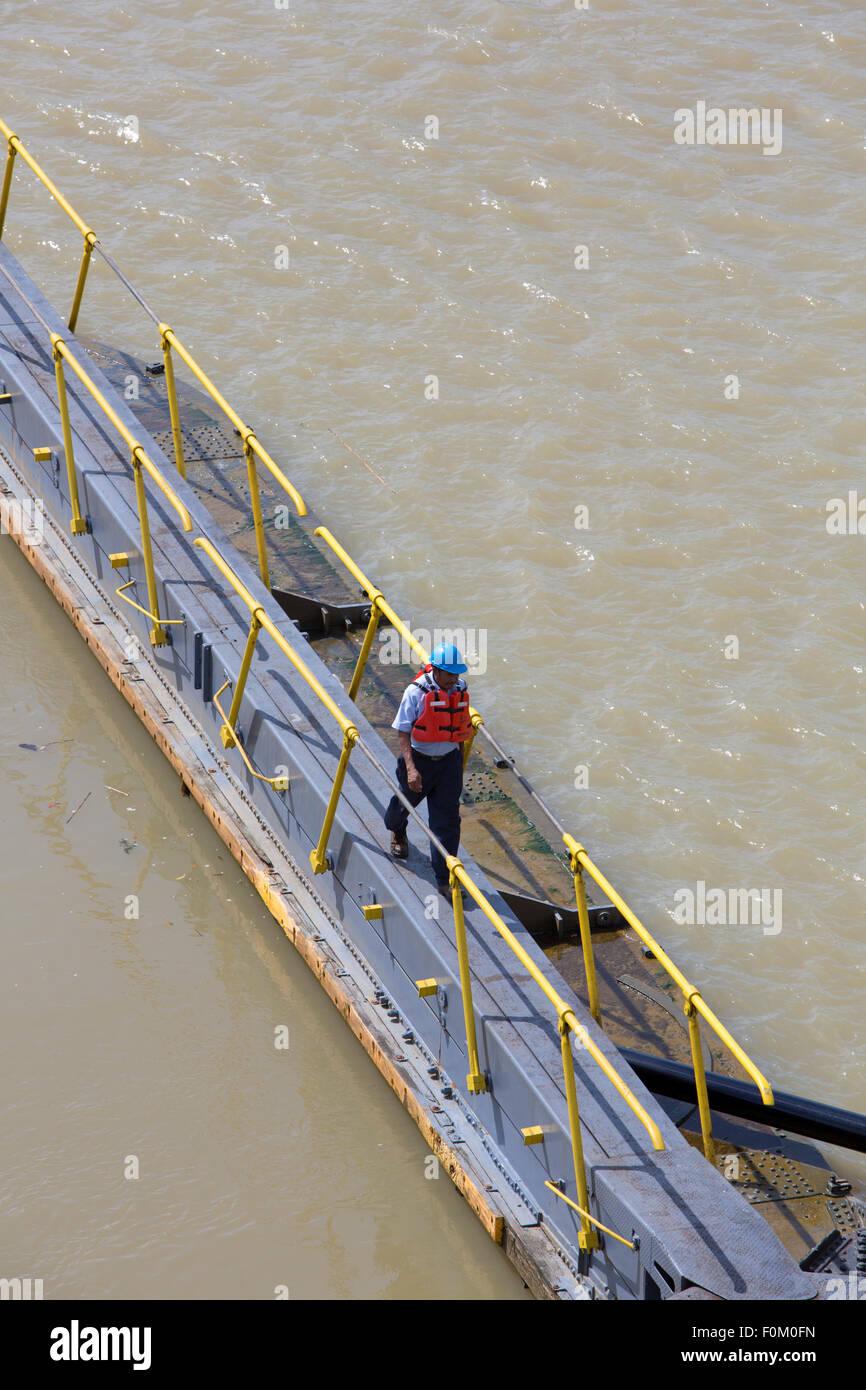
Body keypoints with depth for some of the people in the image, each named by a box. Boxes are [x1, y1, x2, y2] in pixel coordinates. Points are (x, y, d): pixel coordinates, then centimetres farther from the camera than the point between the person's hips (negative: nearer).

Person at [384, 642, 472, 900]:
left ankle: (445, 878, 1)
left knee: (447, 818, -3)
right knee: (407, 800, 22)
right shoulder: (416, 692, -21)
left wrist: (460, 752, 21)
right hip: (419, 760, -3)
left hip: (449, 761, 3)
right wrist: (411, 769, -28)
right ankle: (397, 831, 59)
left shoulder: (460, 688, -6)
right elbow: (403, 733, -19)